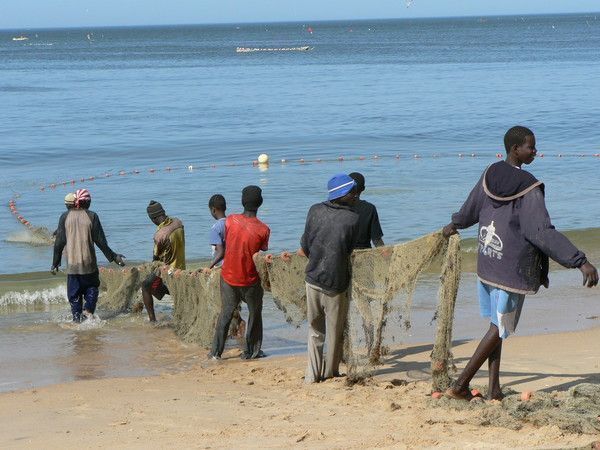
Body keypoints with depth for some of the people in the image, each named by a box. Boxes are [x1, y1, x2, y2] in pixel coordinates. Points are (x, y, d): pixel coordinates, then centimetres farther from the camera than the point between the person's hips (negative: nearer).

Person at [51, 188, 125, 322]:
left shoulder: (65, 217, 0)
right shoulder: (91, 216, -4)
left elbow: (59, 242, 1)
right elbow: (100, 241, -3)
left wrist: (55, 263, 9)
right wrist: (113, 257, 7)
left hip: (72, 264, 1)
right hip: (89, 264, -1)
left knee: (74, 293, 11)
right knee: (92, 288, 16)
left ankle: (77, 316, 5)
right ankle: (88, 310, -3)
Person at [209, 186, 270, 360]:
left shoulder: (230, 220, -9)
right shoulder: (263, 230, -16)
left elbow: (226, 244, 4)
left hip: (228, 277, 3)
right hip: (250, 280, -3)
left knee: (225, 313, 16)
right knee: (255, 313, 16)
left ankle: (216, 351, 16)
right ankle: (251, 351, 18)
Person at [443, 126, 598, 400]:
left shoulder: (490, 176, 1)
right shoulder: (529, 189, -20)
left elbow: (470, 210, 16)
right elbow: (544, 233, -27)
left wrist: (454, 225, 40)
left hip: (486, 264, 7)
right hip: (513, 270, -7)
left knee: (496, 324, 15)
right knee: (500, 329, 4)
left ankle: (494, 390, 14)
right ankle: (460, 385, 3)